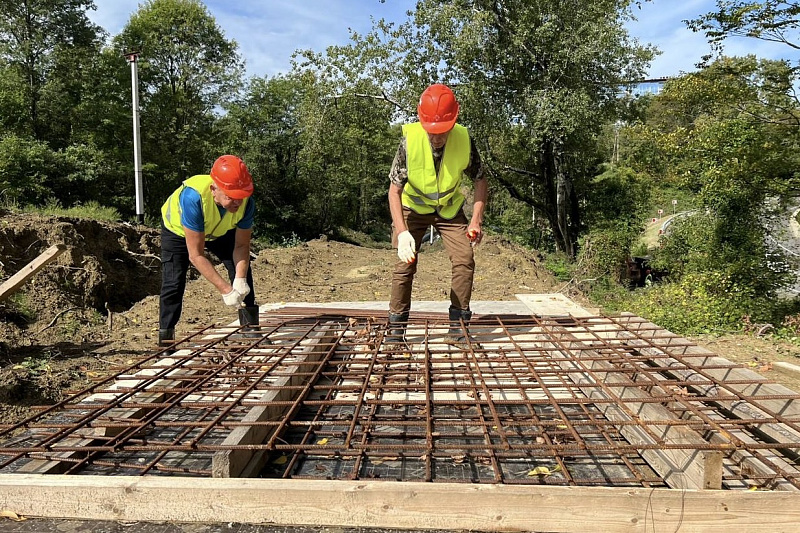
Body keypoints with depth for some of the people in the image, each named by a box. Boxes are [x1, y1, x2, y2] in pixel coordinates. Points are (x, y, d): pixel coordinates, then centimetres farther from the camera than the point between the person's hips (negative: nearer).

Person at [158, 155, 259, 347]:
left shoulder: (246, 202, -35)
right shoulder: (193, 197, -47)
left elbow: (241, 246, -22)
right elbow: (196, 255, -41)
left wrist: (240, 280, -39)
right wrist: (225, 289, -44)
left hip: (220, 232, 3)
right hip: (177, 228, -3)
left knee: (242, 273, -7)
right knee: (173, 283, -11)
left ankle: (251, 329, 5)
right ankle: (165, 338, 4)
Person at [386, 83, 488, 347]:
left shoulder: (464, 139, -24)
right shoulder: (410, 140, -29)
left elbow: (480, 180, -8)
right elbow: (394, 189, -24)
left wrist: (476, 220, -20)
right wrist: (402, 231, -35)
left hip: (450, 208, 2)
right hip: (414, 207, -1)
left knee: (464, 259, -10)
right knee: (405, 263, -8)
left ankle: (457, 327, 3)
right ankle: (396, 328, 5)